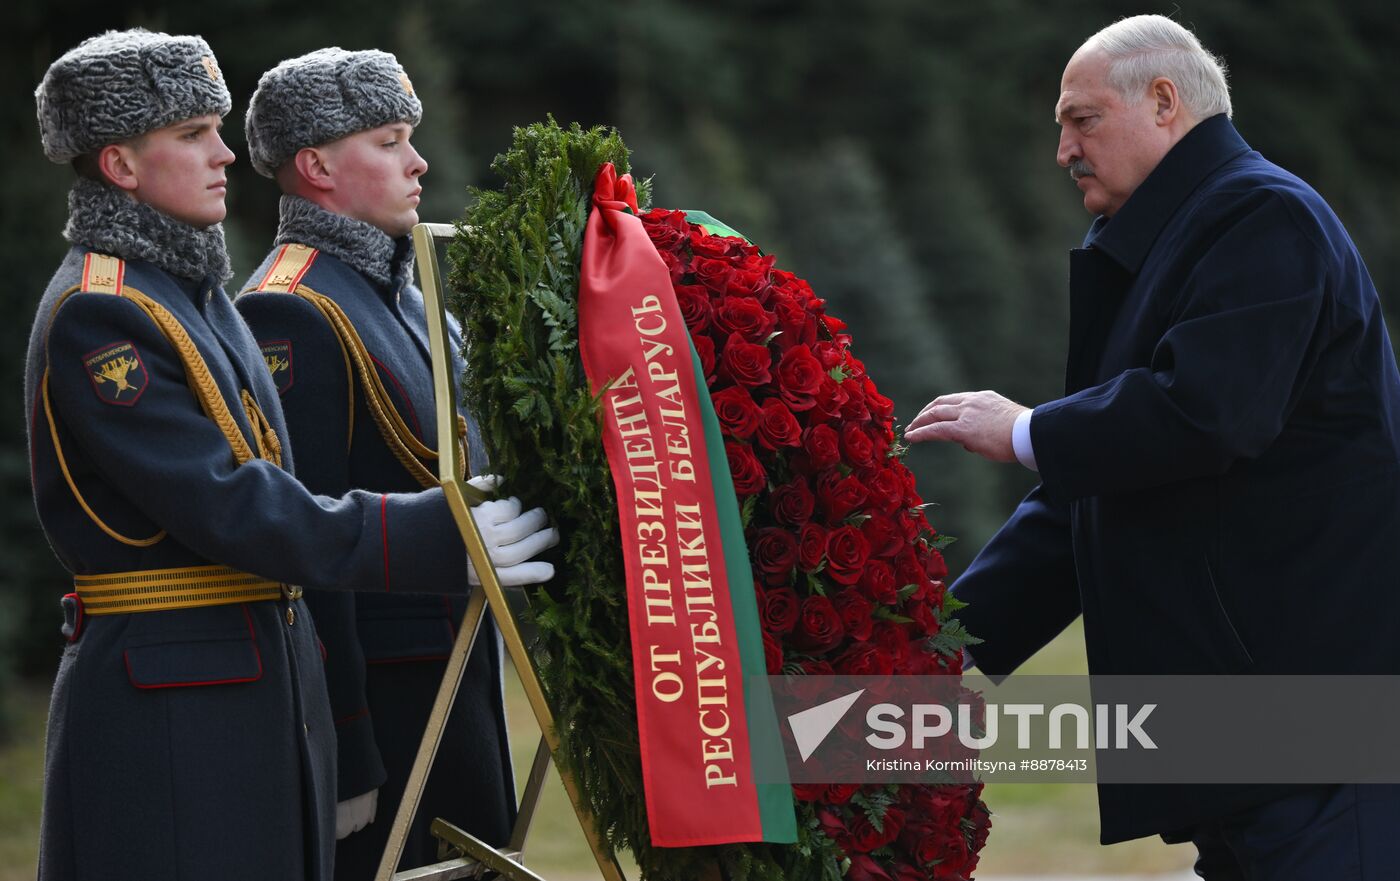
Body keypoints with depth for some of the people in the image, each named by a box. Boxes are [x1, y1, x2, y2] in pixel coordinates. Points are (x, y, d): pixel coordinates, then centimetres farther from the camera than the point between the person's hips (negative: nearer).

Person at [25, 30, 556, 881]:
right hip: (166, 705, -9)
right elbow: (225, 507, -21)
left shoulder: (193, 291, 16)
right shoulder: (96, 315, -14)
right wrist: (437, 540, -20)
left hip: (263, 680, 9)